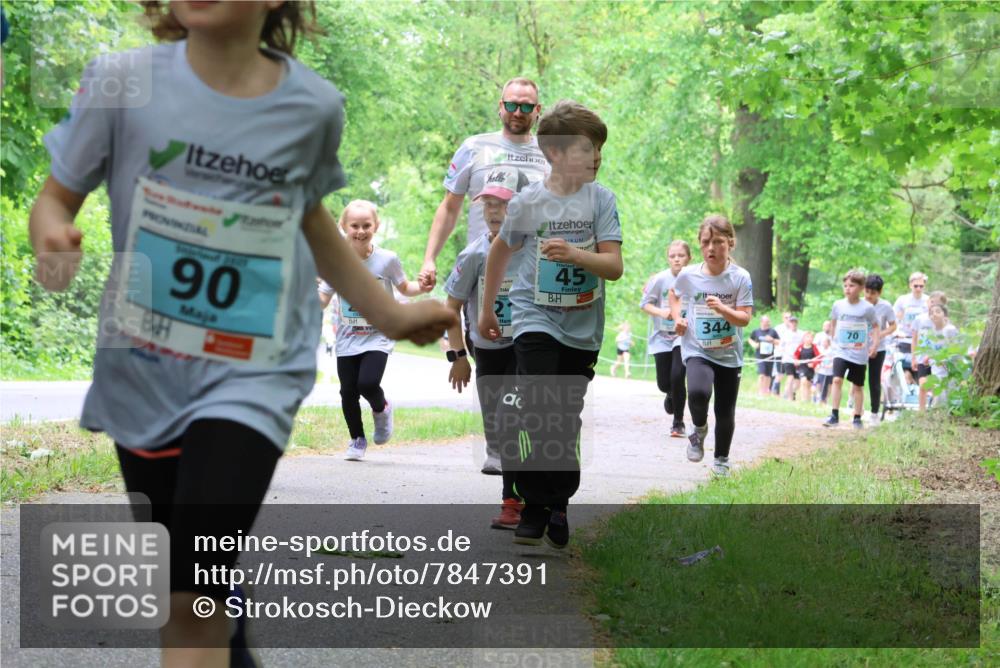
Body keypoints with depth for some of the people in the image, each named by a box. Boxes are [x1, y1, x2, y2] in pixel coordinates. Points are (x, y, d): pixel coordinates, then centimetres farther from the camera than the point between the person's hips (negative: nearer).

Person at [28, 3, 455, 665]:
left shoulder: (314, 105, -6)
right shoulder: (121, 82, -11)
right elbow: (55, 198, 0)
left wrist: (388, 314, 19)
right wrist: (53, 238, -24)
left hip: (253, 375, -1)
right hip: (142, 374, 2)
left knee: (194, 595, -17)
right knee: (176, 599, 15)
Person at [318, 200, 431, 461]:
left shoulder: (387, 260, -7)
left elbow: (404, 288, 8)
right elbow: (322, 300, 1)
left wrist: (420, 288, -13)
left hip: (378, 338, -2)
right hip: (347, 339, 2)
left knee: (368, 383, -22)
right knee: (348, 392, 2)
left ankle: (381, 410, 13)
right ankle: (357, 440, 25)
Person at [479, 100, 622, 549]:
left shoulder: (600, 199, -5)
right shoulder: (527, 203, -6)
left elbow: (614, 266, -10)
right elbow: (501, 249, 13)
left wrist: (573, 253, -29)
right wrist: (486, 309, 20)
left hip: (583, 327, 2)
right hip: (536, 321, -2)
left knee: (567, 419, 9)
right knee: (537, 412, -15)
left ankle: (558, 507, 23)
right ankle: (533, 510, -8)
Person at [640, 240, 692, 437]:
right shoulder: (660, 279, -7)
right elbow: (645, 304, 0)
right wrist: (661, 312, -18)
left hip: (685, 335, -1)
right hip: (662, 337, 2)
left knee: (677, 377, -17)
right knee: (664, 383, 3)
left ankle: (678, 423, 0)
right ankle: (672, 394, 43)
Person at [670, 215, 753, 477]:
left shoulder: (740, 277, -11)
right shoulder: (688, 275, -6)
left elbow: (745, 318, -13)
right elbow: (674, 294, 17)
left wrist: (722, 309, -30)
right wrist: (677, 317, 0)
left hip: (729, 355, 1)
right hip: (697, 350, -1)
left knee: (725, 411, 10)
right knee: (698, 392, -29)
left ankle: (722, 458, 34)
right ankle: (699, 430, 2)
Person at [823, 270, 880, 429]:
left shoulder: (867, 308, -8)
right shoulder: (838, 305, 0)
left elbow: (875, 326, 3)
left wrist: (875, 344, -6)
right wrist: (833, 339, 18)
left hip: (859, 354, -1)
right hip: (841, 351, 1)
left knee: (858, 386, 9)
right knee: (837, 379, -17)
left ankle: (857, 417, 21)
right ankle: (834, 415, -13)